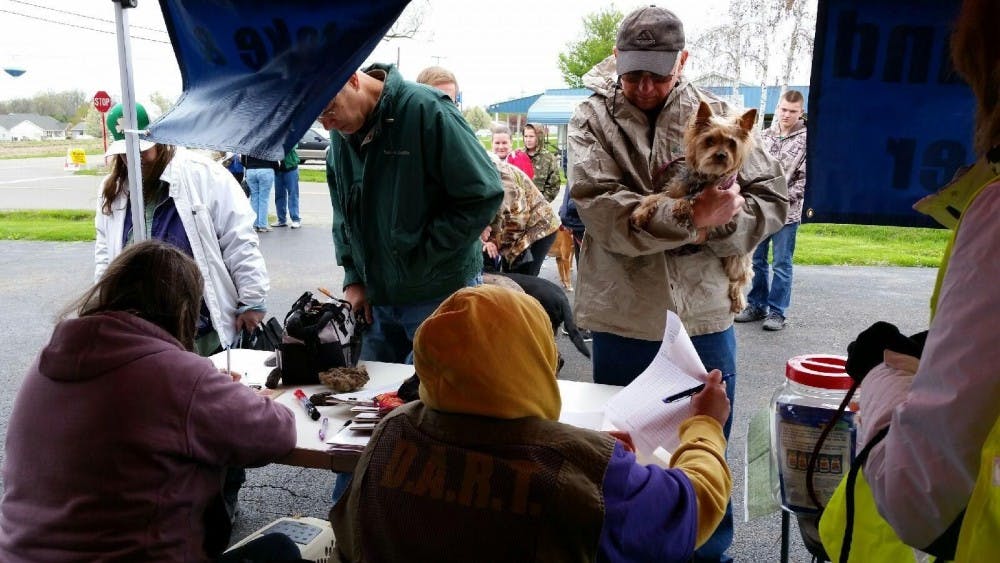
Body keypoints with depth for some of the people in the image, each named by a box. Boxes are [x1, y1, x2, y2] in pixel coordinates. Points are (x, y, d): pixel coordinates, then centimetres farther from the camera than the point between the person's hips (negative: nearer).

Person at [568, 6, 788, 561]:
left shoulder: (716, 114, 2)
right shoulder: (592, 118, -3)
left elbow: (772, 198, 1)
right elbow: (601, 209, -18)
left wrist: (718, 221, -18)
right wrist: (690, 216, -27)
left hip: (705, 315, 2)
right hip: (621, 321, -1)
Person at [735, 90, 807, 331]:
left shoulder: (806, 140, -5)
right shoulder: (765, 134, 8)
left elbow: (805, 178, -8)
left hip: (786, 212, -4)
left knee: (782, 264, 2)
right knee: (756, 260, 12)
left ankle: (777, 312, 11)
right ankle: (756, 305, 26)